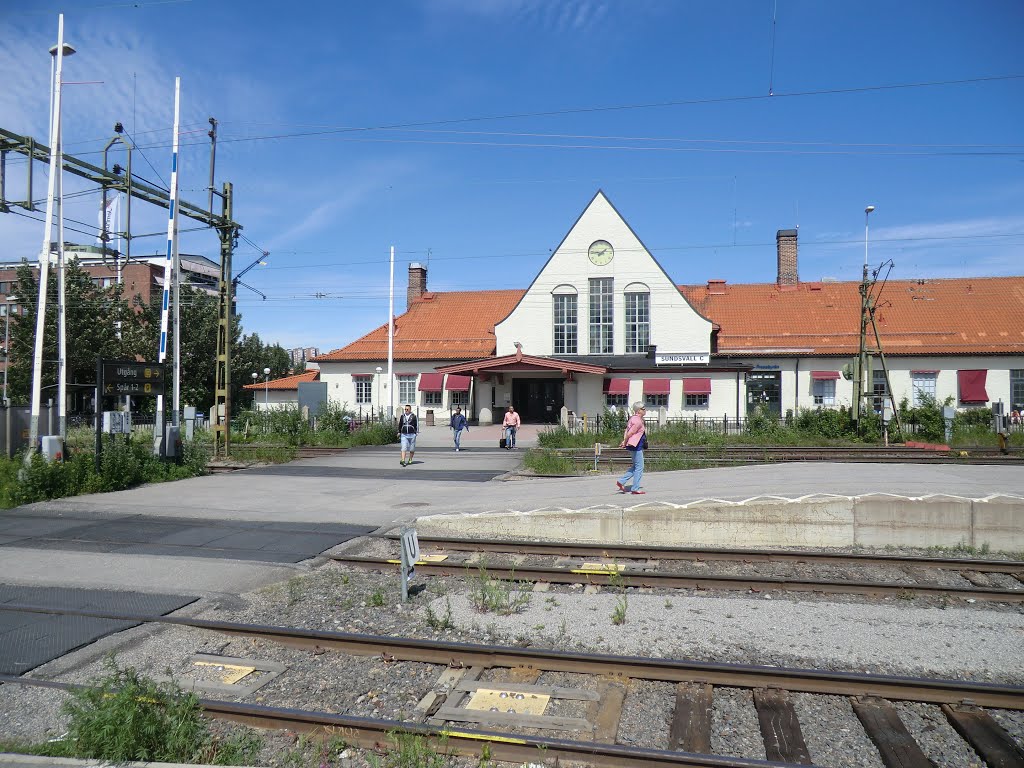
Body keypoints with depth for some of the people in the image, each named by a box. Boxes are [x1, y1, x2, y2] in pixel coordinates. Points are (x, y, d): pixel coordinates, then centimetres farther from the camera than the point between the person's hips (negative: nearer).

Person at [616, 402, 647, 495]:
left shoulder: (634, 418, 12)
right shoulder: (638, 421, -19)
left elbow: (627, 430, 14)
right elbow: (629, 434, -20)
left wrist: (624, 442, 8)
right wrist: (625, 443, -8)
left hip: (637, 446, 10)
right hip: (636, 446, -10)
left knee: (636, 466, 18)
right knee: (639, 467, -1)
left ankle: (621, 481, 16)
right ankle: (635, 489, 5)